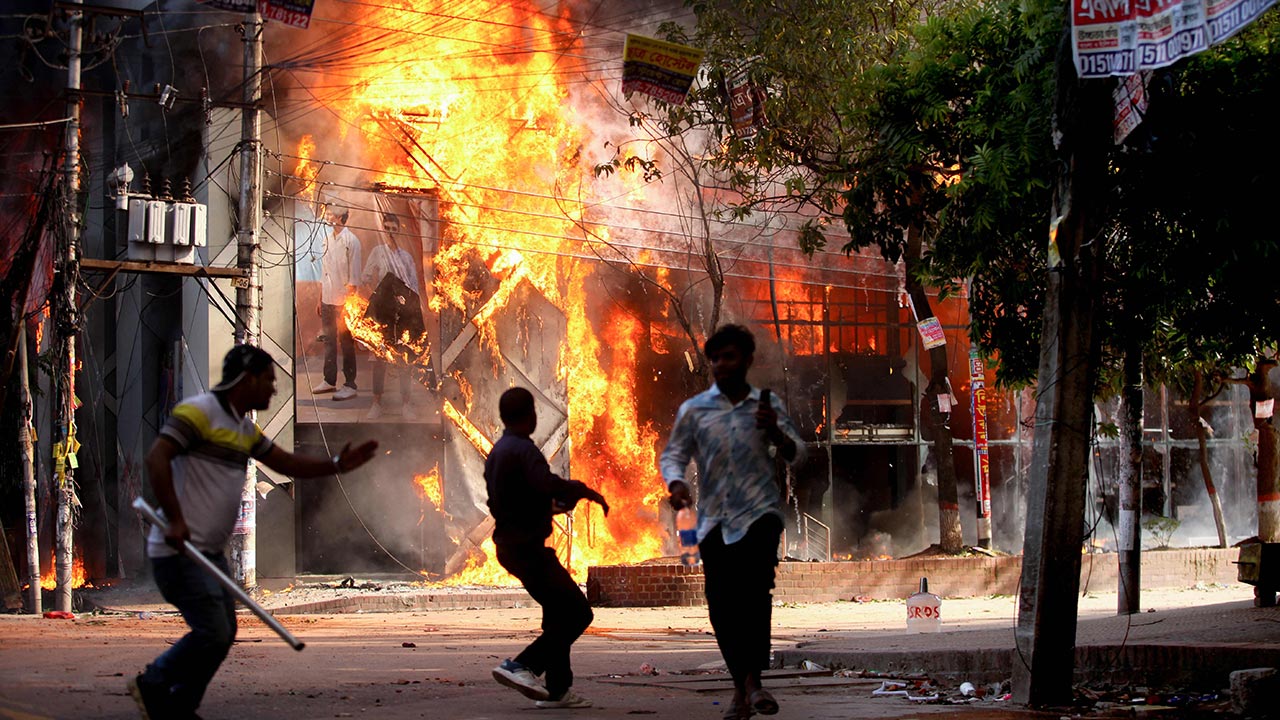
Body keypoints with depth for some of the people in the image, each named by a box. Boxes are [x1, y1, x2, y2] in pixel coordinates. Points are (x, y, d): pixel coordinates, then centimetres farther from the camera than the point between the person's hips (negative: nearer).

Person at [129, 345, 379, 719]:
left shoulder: (245, 428, 16)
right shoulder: (198, 411, -13)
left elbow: (286, 463, 21)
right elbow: (156, 457, -21)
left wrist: (336, 464, 7)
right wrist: (175, 520, -25)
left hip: (210, 551, 10)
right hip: (180, 550, -10)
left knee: (223, 633, 11)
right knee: (212, 633, -12)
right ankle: (153, 684, 6)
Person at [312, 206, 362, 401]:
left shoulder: (350, 240, -9)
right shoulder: (328, 240, 12)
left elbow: (354, 274, -11)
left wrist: (349, 298, -15)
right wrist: (320, 298, 15)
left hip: (343, 300, -7)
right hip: (327, 298, 7)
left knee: (346, 342, -2)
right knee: (329, 341, 12)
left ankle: (350, 384, 2)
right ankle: (329, 380, 20)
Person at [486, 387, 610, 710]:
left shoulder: (496, 453, 16)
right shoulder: (523, 449, -15)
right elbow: (548, 483, -32)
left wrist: (548, 506, 32)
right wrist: (585, 491, -17)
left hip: (510, 545, 10)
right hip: (527, 547, -10)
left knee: (560, 615, 15)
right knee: (577, 613, -9)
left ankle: (558, 689, 15)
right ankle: (521, 665, -15)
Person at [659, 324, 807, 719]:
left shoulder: (768, 405, 9)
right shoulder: (694, 409, 8)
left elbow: (797, 454, 8)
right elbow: (672, 454, 8)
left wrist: (775, 431, -12)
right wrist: (675, 483, -13)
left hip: (760, 510, -1)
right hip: (715, 517, 2)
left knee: (754, 587, -21)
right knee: (721, 602, -1)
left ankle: (753, 678, -18)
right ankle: (741, 686, 13)